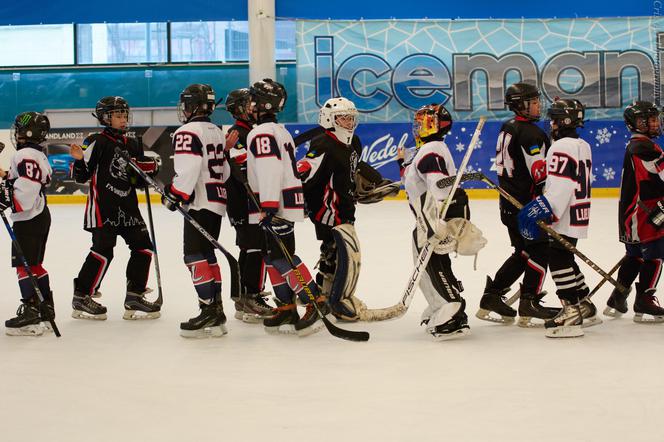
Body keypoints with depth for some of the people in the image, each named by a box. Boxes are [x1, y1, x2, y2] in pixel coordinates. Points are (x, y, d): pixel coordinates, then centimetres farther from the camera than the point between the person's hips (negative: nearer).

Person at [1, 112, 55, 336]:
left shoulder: (25, 155, -18)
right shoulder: (39, 155, 16)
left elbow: (27, 190, -26)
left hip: (29, 219, -11)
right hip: (41, 215, 11)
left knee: (24, 264, -8)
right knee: (34, 264, 16)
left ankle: (31, 311, -10)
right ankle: (45, 309, 20)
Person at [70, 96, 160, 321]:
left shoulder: (132, 145, 16)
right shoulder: (97, 142, -5)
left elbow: (139, 181, 18)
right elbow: (80, 176, -8)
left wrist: (149, 169, -1)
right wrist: (80, 159, -26)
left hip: (127, 206, 7)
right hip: (102, 206, -7)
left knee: (143, 246, 1)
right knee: (103, 249, -13)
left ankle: (134, 297, 9)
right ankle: (81, 297, -1)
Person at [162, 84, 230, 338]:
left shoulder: (188, 132, -12)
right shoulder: (217, 132, 17)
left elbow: (188, 168, -22)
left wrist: (174, 194, -15)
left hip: (200, 203, -9)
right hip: (218, 201, 9)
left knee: (195, 255, -9)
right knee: (207, 254, 14)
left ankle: (209, 312, -15)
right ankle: (216, 310, 15)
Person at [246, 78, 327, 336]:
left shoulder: (262, 133, -13)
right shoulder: (279, 131, 21)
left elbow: (270, 170, -24)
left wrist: (268, 207, -27)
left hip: (276, 206, -10)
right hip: (283, 205, 10)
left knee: (281, 257, -12)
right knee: (273, 257, 11)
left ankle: (315, 303, -14)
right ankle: (287, 309, 13)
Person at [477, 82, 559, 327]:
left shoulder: (507, 128, 15)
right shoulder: (530, 132, -15)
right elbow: (540, 171, -20)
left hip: (509, 202, 10)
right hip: (527, 203, -10)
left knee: (522, 252, 16)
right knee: (540, 250, -4)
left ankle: (491, 299, 17)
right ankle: (529, 306, -4)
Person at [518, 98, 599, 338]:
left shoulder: (562, 146, -15)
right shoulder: (582, 145, 17)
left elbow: (560, 185, -24)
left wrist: (543, 209, -25)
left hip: (564, 218, -10)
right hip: (577, 215, 10)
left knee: (559, 259, -9)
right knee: (565, 259, 18)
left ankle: (571, 311, -12)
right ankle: (585, 307, 23)